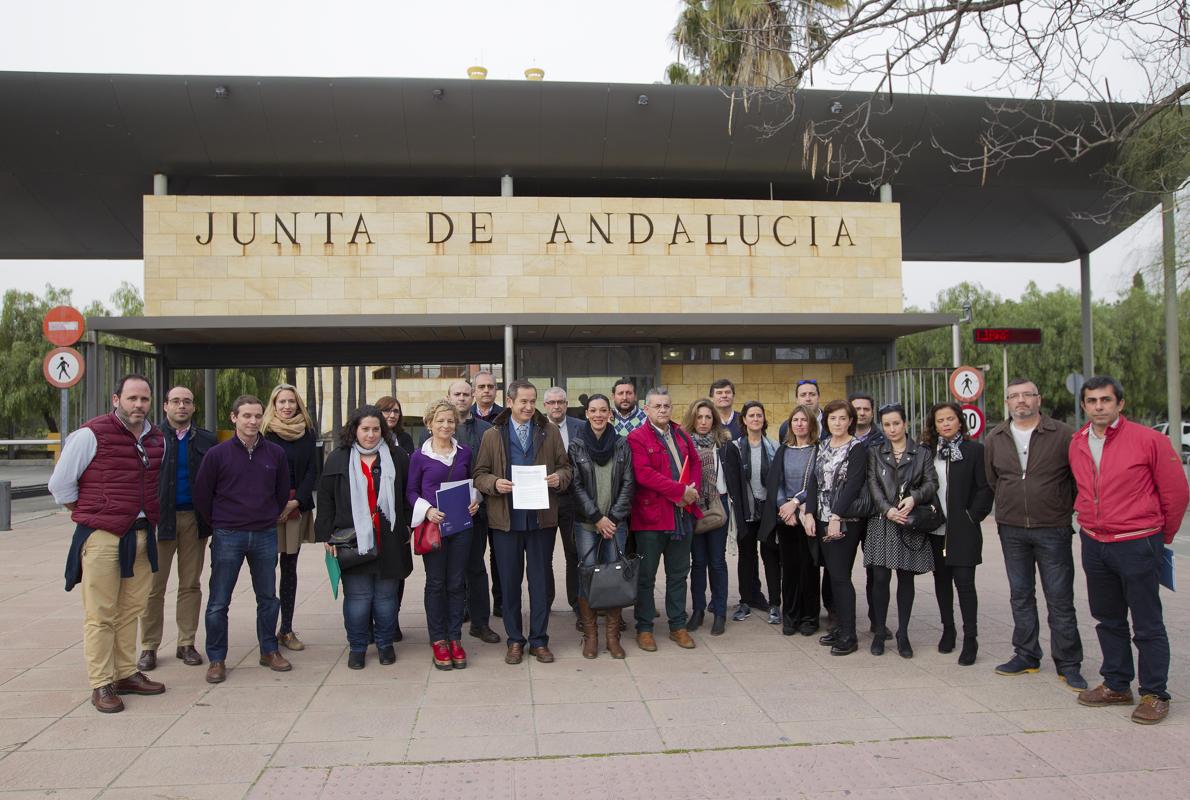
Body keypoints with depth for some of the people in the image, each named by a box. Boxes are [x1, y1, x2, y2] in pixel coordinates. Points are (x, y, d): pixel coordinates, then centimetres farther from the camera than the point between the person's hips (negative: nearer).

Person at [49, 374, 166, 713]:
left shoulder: (157, 439, 8)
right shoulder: (92, 434, -9)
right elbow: (60, 484, -3)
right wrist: (88, 513, 4)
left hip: (142, 536, 6)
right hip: (102, 536, -6)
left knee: (131, 609, 13)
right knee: (100, 614, 0)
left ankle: (126, 673, 25)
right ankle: (101, 685, 8)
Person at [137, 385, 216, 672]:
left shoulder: (206, 440, 6)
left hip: (194, 519, 2)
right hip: (159, 519, -2)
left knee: (191, 584, 8)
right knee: (154, 586, 3)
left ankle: (186, 643, 18)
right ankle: (149, 647, 14)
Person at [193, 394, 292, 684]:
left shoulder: (275, 453, 1)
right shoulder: (217, 454, -6)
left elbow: (282, 491, 13)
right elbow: (202, 494, 1)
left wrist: (269, 517, 11)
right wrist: (219, 524, 5)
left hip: (265, 535, 2)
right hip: (227, 537, -2)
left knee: (268, 597, 11)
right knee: (218, 602, 3)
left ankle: (269, 651, 26)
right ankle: (216, 659, 16)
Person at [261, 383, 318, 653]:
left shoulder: (308, 433, 8)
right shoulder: (264, 432, -1)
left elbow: (312, 470, 5)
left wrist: (297, 502, -6)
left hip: (297, 506, 3)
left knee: (290, 567, 7)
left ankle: (287, 630, 12)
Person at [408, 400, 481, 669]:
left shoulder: (465, 452, 6)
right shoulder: (419, 456, -2)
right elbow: (411, 491, 1)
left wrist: (474, 500, -2)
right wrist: (427, 510, -15)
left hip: (461, 524, 2)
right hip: (433, 525, -2)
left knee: (457, 583, 7)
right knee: (436, 583, 5)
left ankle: (455, 638, 18)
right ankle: (438, 641, 15)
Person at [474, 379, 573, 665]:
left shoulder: (550, 432, 6)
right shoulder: (492, 435, 4)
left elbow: (565, 466, 9)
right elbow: (480, 474, 5)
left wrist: (559, 478, -14)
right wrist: (494, 483, -16)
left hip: (541, 518, 0)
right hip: (505, 519, 0)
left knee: (540, 580, 7)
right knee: (509, 581, 8)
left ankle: (539, 641, 19)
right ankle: (515, 641, 21)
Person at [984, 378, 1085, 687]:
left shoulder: (1063, 435, -7)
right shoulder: (994, 439, 5)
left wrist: (1068, 509, 1)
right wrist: (1009, 509, 12)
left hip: (1053, 530, -4)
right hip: (1011, 531, 4)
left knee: (1060, 599, 2)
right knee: (1020, 595, 12)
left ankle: (1068, 664, 12)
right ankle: (1026, 655, 23)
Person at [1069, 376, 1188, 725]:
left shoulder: (1147, 440, -11)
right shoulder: (1077, 444, 5)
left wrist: (1161, 535, 6)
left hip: (1137, 545, -6)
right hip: (1093, 545, 6)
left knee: (1147, 625, 2)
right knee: (1108, 620, 16)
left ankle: (1155, 694, 15)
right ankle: (1117, 685, 29)